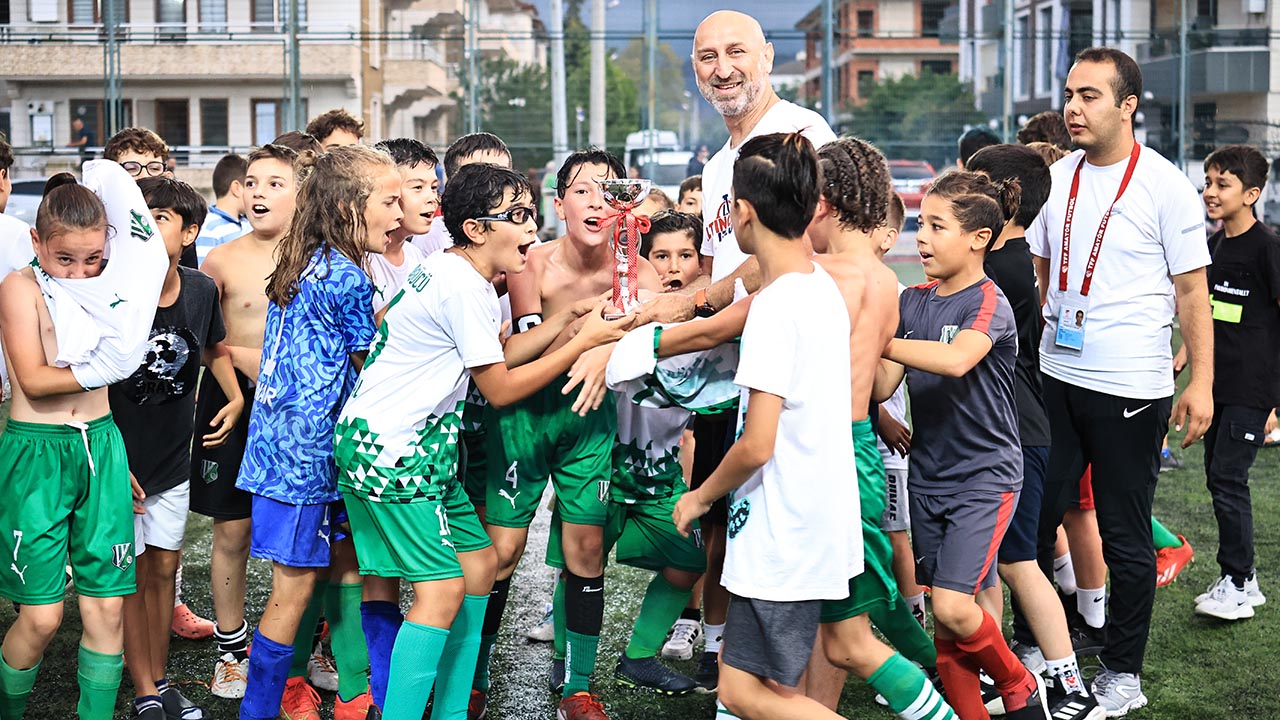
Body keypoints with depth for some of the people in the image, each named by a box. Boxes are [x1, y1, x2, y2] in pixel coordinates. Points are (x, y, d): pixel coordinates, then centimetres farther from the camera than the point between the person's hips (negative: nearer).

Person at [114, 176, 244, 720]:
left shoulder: (201, 291, -6)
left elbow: (215, 350, 17)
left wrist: (235, 399, 2)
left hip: (173, 457, 4)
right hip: (120, 460, -4)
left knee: (164, 568, 14)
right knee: (133, 574, 5)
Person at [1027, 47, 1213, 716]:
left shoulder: (1165, 186, -7)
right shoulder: (1056, 178, 7)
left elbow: (1192, 291, -6)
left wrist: (1201, 383, -10)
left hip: (1130, 388, -5)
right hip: (1054, 378, 5)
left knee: (1126, 538, 5)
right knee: (1030, 522, 8)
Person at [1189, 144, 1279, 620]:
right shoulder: (1214, 244, 10)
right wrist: (1183, 356, 16)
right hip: (1217, 383, 8)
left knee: (1227, 479, -9)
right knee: (1219, 478, 9)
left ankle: (1237, 584, 1)